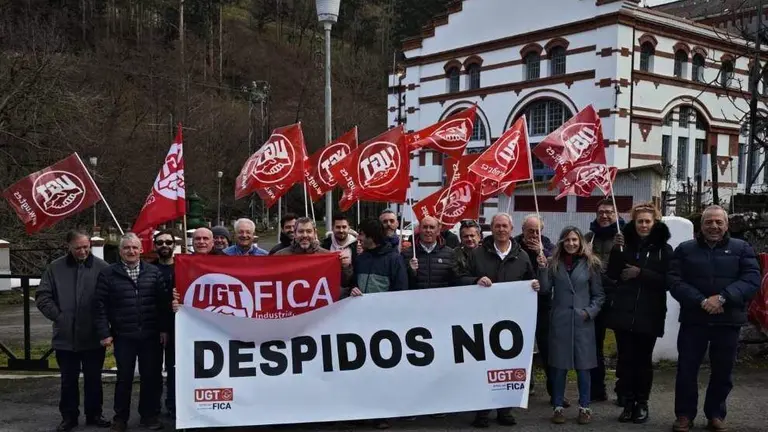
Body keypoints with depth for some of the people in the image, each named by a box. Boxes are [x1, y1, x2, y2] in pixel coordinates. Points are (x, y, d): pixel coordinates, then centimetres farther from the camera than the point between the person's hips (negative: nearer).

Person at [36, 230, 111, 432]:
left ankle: (94, 414, 26)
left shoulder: (102, 267, -6)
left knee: (93, 379, 12)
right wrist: (58, 316, -7)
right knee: (68, 380, 13)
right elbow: (42, 296, 2)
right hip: (65, 336, 1)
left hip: (93, 337, -1)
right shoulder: (55, 268, 0)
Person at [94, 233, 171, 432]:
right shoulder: (108, 274, 1)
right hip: (123, 336, -1)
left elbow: (163, 302, 4)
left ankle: (150, 415, 22)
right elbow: (100, 306, -1)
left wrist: (164, 329, -2)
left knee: (152, 377, 7)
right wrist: (104, 333, -6)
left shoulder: (154, 272, 5)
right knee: (124, 377, 8)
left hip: (151, 335, 1)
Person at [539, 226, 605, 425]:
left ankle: (584, 408, 17)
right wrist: (543, 269, -12)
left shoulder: (591, 264, 3)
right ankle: (558, 407, 16)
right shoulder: (554, 263, 5)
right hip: (559, 321, 1)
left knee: (583, 367, 4)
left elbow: (599, 295, 6)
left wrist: (590, 312, -8)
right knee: (559, 367, 5)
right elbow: (545, 290, -2)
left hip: (582, 322, -1)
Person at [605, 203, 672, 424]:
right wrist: (617, 252, -14)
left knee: (643, 360, 6)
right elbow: (611, 275, 0)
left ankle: (642, 403, 18)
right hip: (623, 312, 1)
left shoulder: (664, 249, 1)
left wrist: (641, 273, -14)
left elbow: (667, 281, -7)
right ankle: (628, 402, 14)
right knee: (626, 359, 4)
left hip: (649, 314, -1)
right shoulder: (624, 245, 6)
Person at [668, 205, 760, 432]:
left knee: (722, 371, 10)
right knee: (687, 369, 3)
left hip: (728, 321, 1)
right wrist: (701, 301, -18)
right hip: (693, 319, 0)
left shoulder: (742, 248, 5)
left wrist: (722, 298, -20)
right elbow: (674, 281, -4)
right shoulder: (685, 249, 5)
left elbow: (752, 279, -7)